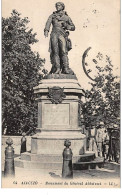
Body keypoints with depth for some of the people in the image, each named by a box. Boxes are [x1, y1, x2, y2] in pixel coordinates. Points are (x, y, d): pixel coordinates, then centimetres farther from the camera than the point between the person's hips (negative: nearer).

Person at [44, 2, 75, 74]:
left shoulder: (67, 17, 25)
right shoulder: (52, 15, 24)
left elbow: (73, 27, 22)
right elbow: (48, 23, 4)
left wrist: (66, 26, 1)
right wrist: (46, 30, -16)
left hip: (62, 34, 0)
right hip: (54, 34, 1)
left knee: (64, 51, -17)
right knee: (55, 51, -11)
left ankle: (66, 68, -25)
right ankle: (57, 68, -18)